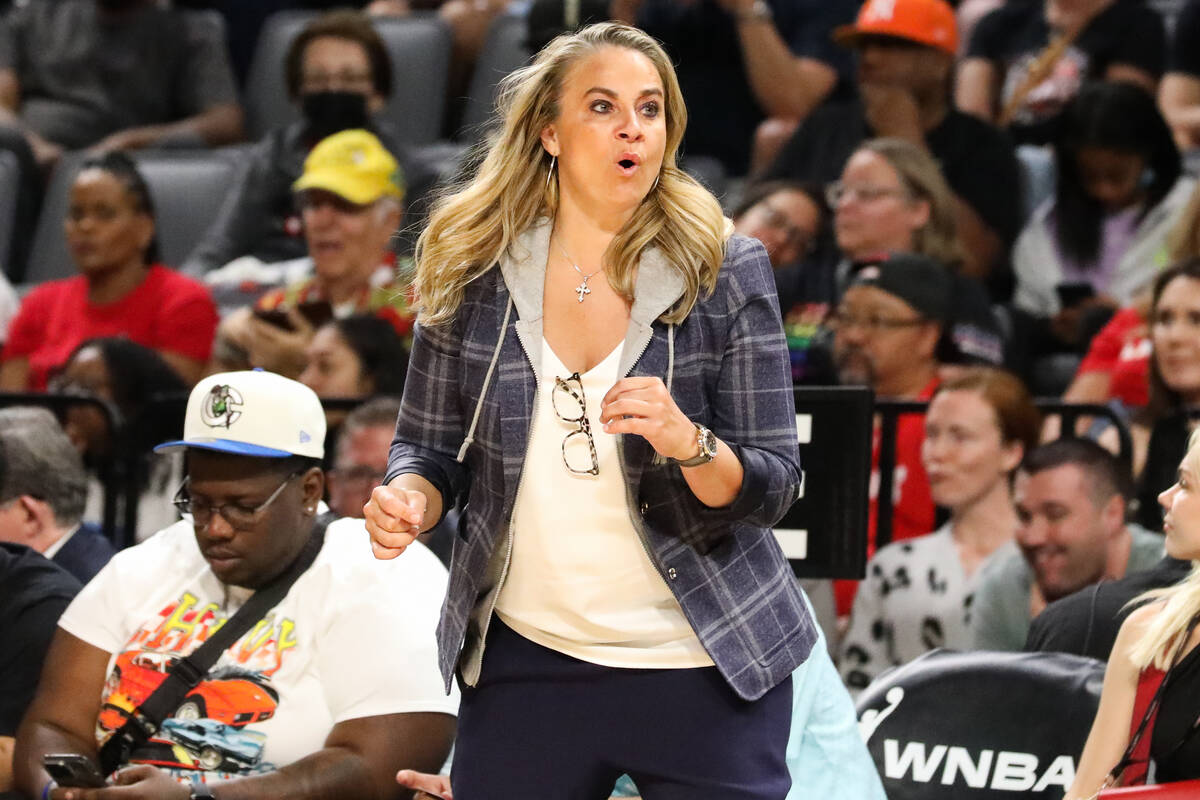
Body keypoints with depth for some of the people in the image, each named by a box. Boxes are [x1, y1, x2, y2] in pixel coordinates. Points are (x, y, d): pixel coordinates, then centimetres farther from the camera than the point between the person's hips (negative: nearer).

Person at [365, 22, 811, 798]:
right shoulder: (474, 272, -1)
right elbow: (430, 448, 7)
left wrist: (685, 441, -27)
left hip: (703, 671, -1)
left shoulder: (726, 272, -6)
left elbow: (771, 487, -7)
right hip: (526, 662, 2)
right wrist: (407, 499, -15)